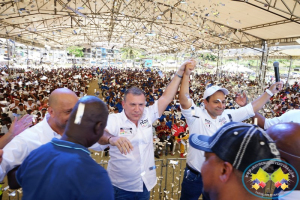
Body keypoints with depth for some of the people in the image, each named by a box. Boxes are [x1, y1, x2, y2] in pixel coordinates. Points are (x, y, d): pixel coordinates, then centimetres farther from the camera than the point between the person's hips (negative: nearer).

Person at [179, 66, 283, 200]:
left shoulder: (228, 115, -2)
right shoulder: (196, 115, -18)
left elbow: (252, 108, 3)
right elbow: (184, 101, -35)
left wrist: (270, 91, -1)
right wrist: (186, 74, -43)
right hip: (195, 176, -4)